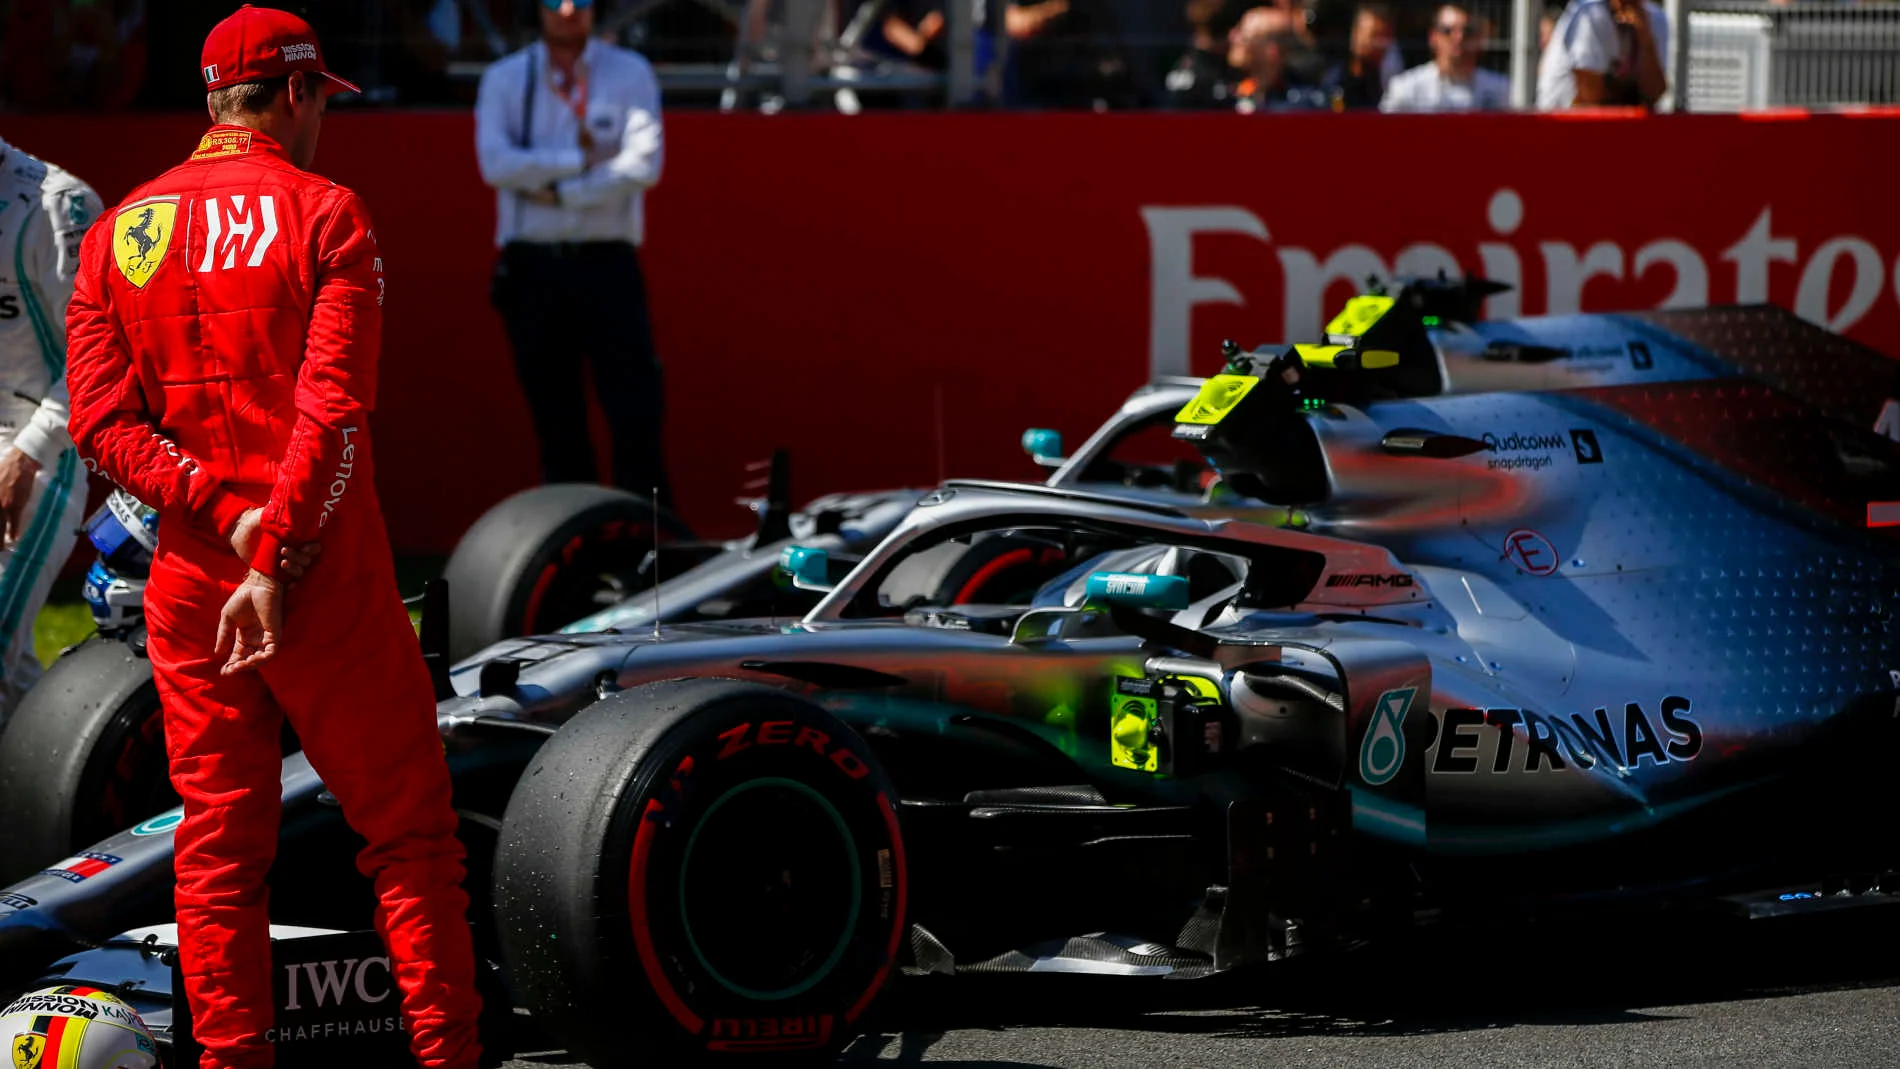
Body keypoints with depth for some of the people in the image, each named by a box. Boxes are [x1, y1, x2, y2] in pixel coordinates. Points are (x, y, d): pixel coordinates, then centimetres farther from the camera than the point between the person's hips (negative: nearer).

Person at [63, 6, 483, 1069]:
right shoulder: (326, 214, -5)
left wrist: (221, 512, -8)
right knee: (410, 831, 4)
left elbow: (100, 422, -1)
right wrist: (272, 561, -17)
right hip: (326, 581, -4)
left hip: (187, 582, 4)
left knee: (218, 851, 8)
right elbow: (334, 411, -15)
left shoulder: (120, 231, 8)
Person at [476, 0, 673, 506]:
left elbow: (644, 163, -7)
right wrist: (582, 160, -9)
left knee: (635, 408, -9)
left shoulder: (630, 72, 5)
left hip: (606, 261, -1)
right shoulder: (504, 79, 8)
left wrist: (561, 193, -11)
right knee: (554, 417, 3)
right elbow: (496, 162, -6)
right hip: (531, 265, 1)